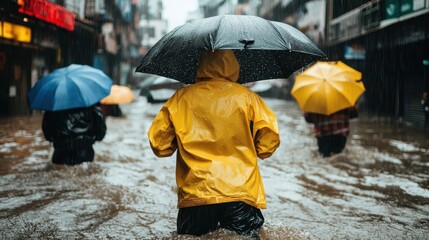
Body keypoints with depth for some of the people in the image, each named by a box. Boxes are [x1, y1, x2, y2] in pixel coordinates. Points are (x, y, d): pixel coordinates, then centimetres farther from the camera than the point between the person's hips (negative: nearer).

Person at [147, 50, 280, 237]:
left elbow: (159, 144, 8)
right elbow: (269, 139, -1)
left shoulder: (180, 98, 7)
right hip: (241, 197, -1)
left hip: (193, 199, 1)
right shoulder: (246, 96, 4)